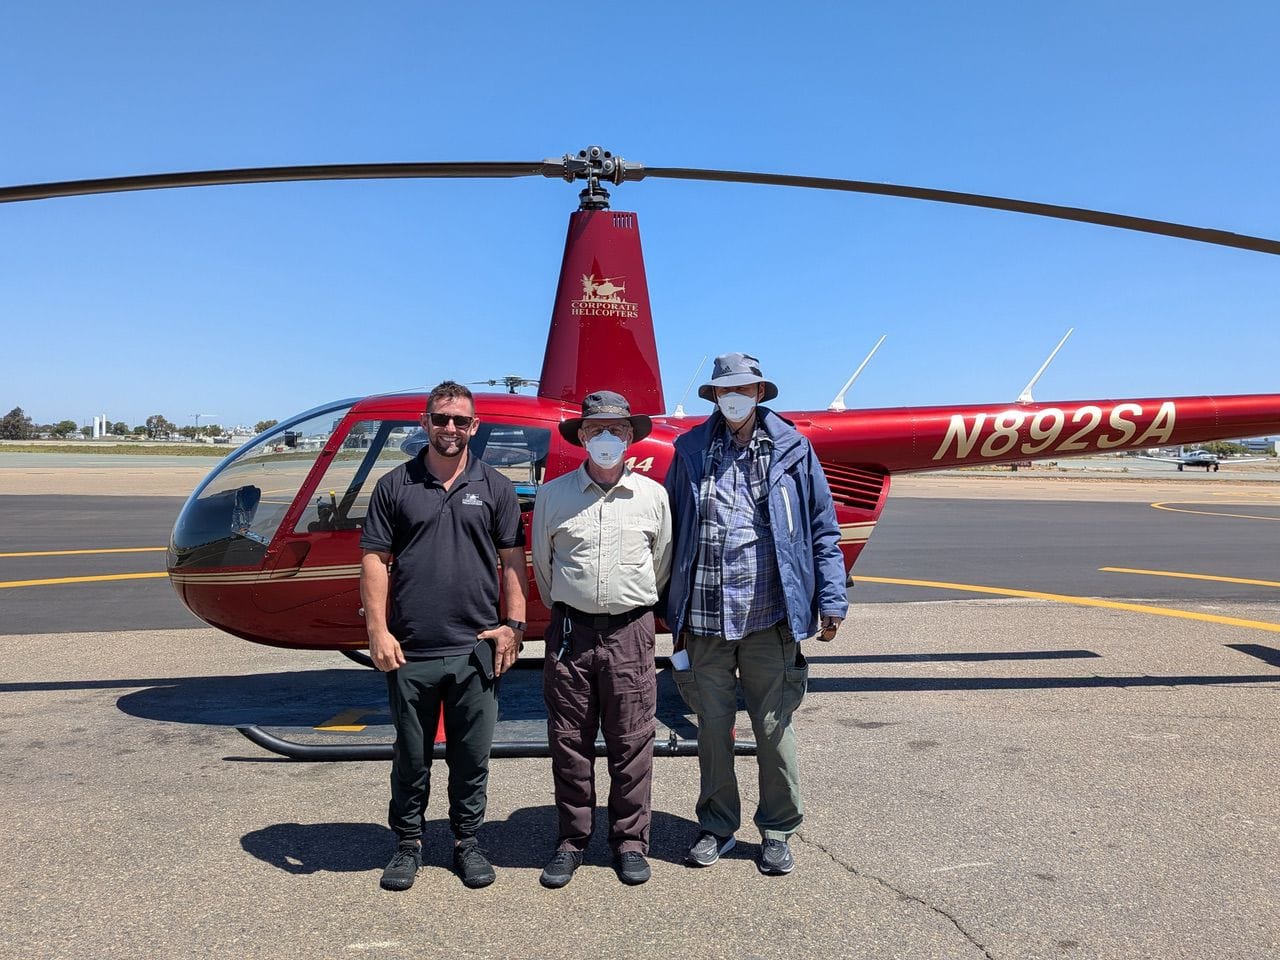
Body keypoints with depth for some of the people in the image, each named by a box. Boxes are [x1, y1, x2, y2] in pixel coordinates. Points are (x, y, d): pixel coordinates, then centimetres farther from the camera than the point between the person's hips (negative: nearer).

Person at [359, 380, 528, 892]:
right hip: (409, 651, 0)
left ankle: (466, 841, 28)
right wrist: (377, 630, -5)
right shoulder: (395, 485, 4)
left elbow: (512, 561, 6)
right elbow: (375, 561, 2)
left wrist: (513, 624, -2)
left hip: (476, 649, 1)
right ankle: (408, 843, 30)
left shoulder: (495, 487, 6)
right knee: (411, 755, 13)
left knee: (472, 755, 10)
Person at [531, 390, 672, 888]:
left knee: (631, 742, 6)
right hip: (570, 631, 0)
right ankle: (571, 840, 22)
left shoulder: (652, 495, 3)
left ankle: (630, 840, 21)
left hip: (631, 632, 0)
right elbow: (542, 563, 13)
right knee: (569, 742, 7)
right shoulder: (553, 495, 3)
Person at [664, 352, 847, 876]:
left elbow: (822, 531, 5)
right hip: (705, 621, 1)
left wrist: (831, 600, -1)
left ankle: (777, 830, 26)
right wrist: (670, 608, 6)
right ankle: (717, 825, 30)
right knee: (712, 726, 12)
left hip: (768, 618, -1)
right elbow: (670, 533, 9)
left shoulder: (792, 451, 3)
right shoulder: (691, 452, 6)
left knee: (774, 727, 8)